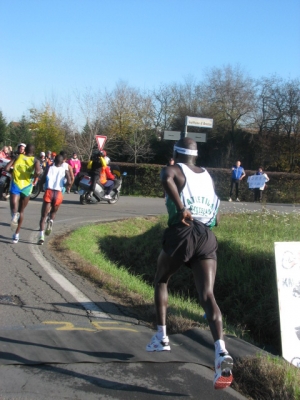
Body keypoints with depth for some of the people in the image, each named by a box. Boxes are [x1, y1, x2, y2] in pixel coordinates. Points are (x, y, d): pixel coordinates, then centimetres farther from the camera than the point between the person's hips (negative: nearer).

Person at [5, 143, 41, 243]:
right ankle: (16, 234, 18)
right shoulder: (35, 160, 0)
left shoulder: (18, 157, 6)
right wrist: (33, 177, 1)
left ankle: (14, 215, -48)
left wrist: (14, 172, 15)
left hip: (15, 184, -1)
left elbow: (7, 168, -4)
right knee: (21, 211, 15)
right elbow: (38, 172, -20)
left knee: (14, 207, -10)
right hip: (26, 186, 1)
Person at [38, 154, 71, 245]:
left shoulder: (49, 168, 7)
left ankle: (41, 236, -13)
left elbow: (43, 180, 2)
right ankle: (50, 222, -2)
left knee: (43, 216, 3)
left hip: (48, 192, -1)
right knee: (53, 212, 28)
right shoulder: (65, 170, 7)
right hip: (58, 194, 1)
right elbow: (69, 182, -7)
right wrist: (64, 184, 13)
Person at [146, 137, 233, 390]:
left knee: (161, 282, 22)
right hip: (207, 237, 4)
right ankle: (221, 351, -27)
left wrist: (181, 209, -19)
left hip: (182, 234, -4)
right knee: (207, 295, -8)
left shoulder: (174, 170, 5)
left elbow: (166, 179, -24)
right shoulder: (208, 176, 20)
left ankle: (161, 337, 20)